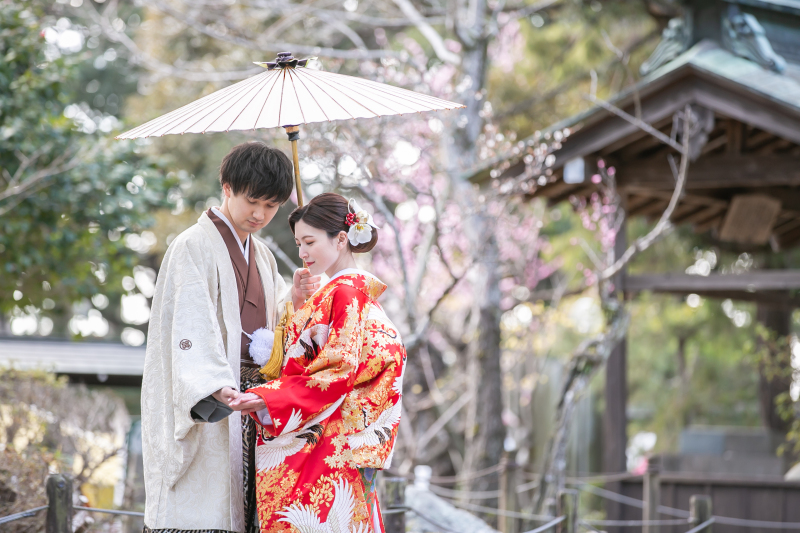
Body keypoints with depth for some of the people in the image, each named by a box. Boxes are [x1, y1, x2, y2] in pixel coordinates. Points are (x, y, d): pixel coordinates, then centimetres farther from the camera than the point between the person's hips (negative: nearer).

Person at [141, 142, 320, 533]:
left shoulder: (262, 257, 20)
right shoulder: (194, 247, -4)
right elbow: (192, 325, -18)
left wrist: (294, 302, 1)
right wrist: (217, 387, -33)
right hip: (204, 410, -7)